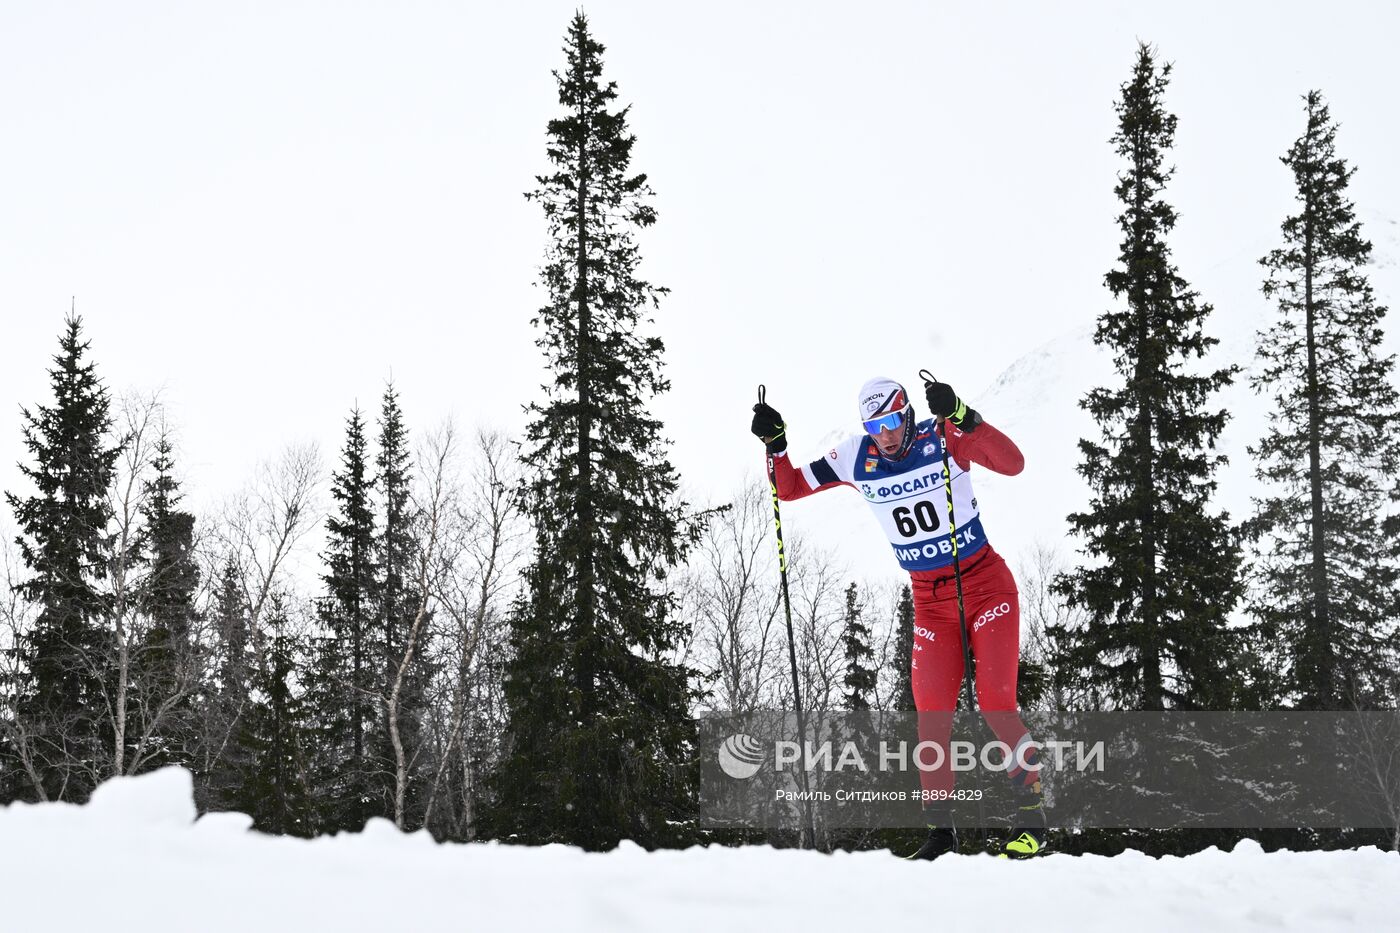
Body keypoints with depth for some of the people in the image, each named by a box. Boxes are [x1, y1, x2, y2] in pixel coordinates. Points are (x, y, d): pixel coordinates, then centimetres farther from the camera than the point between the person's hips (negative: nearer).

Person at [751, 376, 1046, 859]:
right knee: (931, 718, -3)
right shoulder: (856, 458, -3)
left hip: (986, 587, -4)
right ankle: (940, 829, 8)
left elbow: (1012, 464, -28)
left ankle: (1032, 819, -1)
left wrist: (961, 417, -40)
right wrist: (774, 444, -12)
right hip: (930, 603, 4)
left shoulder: (943, 437, -14)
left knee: (996, 704, -12)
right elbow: (791, 489, 6)